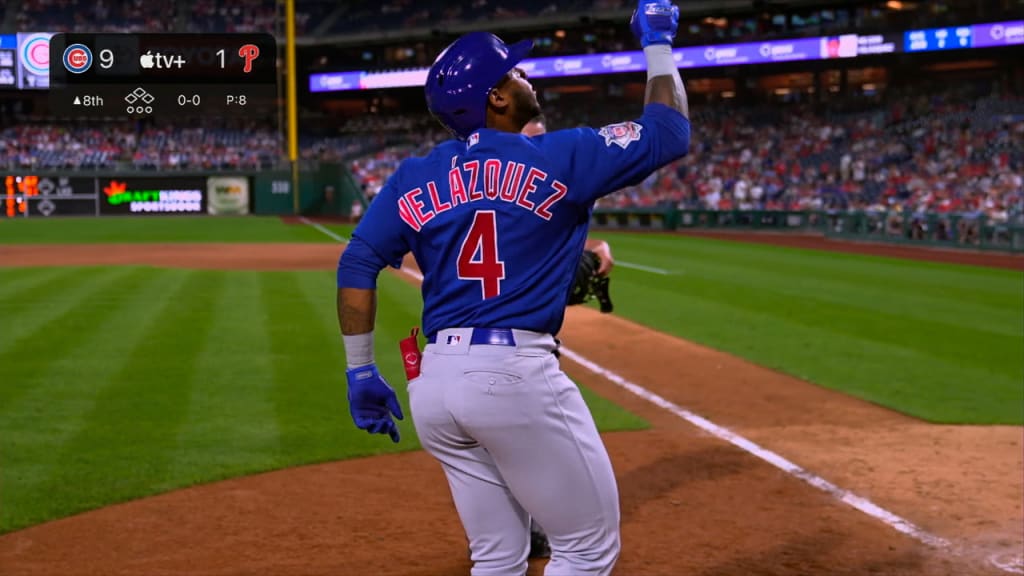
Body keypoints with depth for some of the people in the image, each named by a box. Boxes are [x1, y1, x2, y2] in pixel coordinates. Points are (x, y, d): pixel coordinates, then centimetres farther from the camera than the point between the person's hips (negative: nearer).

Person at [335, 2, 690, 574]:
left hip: (434, 382, 6)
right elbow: (669, 134, 6)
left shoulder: (414, 178, 11)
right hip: (517, 376, -6)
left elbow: (357, 266, 5)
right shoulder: (559, 157, -1)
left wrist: (362, 372, 10)